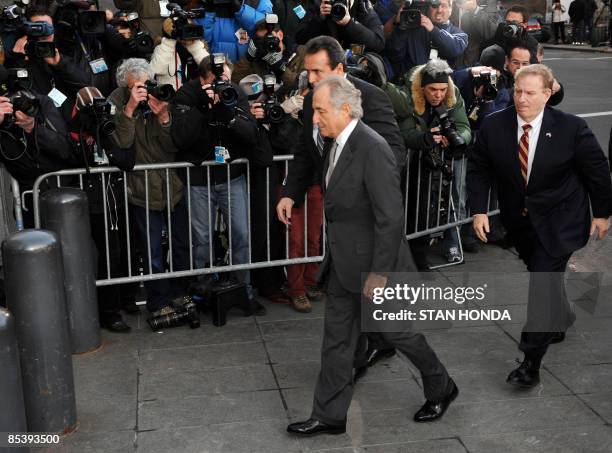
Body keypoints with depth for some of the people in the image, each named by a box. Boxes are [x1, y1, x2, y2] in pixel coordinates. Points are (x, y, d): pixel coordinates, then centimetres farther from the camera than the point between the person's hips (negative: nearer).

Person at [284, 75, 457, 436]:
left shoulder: (373, 149, -23)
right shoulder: (338, 143, 5)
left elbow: (391, 218, -24)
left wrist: (379, 273, -22)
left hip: (369, 261, -8)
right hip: (342, 263, 8)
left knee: (395, 329, 10)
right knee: (337, 338, 13)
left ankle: (441, 388, 34)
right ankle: (330, 416, 24)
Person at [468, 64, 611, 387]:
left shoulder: (571, 128, -17)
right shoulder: (493, 125, -10)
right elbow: (478, 170, 0)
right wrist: (479, 210, -8)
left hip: (559, 219, -4)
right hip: (519, 218, 4)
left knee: (543, 281, -12)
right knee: (541, 275, 19)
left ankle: (531, 362, -6)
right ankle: (559, 321, 49)